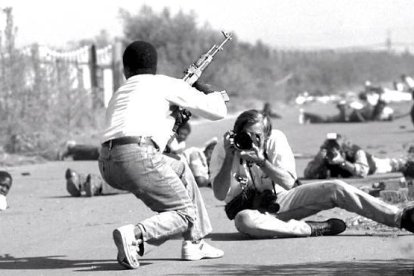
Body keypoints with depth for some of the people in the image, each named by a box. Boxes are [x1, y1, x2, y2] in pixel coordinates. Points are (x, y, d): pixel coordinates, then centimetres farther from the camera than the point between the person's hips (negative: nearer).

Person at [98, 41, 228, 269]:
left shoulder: (119, 94, 33)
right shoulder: (166, 85, 14)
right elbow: (217, 111, 14)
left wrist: (174, 115, 43)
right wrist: (213, 94, 36)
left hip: (107, 166, 7)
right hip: (137, 157, -7)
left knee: (181, 170, 29)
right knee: (185, 214, 5)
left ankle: (194, 244, 27)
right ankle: (135, 236, -22)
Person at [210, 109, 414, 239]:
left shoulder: (275, 139, -9)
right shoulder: (223, 149, -13)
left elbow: (289, 183, -18)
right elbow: (220, 195, -21)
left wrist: (261, 161, -32)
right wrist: (229, 158, -31)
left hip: (280, 200, 3)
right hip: (253, 210, -3)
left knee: (336, 189, -16)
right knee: (243, 221, -42)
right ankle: (314, 229, -30)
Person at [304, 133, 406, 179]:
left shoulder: (356, 152, -47)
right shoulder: (323, 156, -38)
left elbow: (363, 172, -61)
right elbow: (307, 175, -43)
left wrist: (343, 162, -70)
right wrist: (318, 160, -61)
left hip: (370, 164, -3)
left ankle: (404, 162, 63)